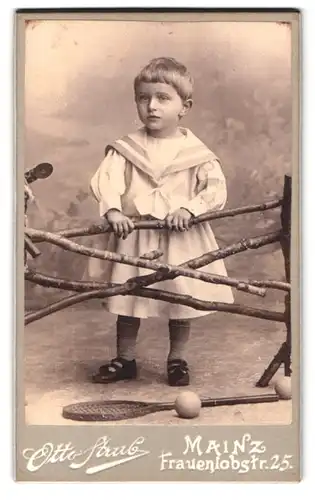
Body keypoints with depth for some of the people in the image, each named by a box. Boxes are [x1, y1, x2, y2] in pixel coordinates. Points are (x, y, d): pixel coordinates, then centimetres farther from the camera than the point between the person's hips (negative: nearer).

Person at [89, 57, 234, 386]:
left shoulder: (196, 151, -3)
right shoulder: (126, 148, 0)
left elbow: (216, 189, -8)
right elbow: (106, 179, -11)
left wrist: (189, 209, -24)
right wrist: (113, 210, -29)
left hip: (182, 238, -1)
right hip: (133, 236, 1)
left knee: (181, 299, 10)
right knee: (127, 299, 10)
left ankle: (176, 360, 30)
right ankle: (125, 359, 28)